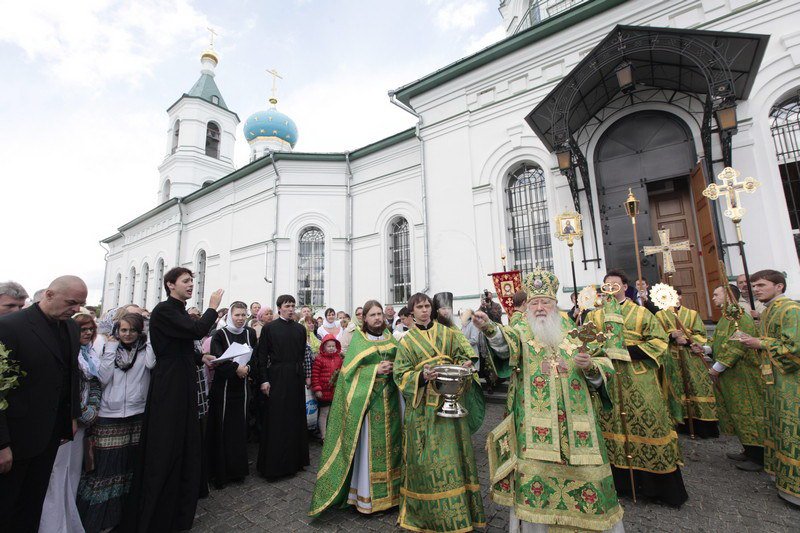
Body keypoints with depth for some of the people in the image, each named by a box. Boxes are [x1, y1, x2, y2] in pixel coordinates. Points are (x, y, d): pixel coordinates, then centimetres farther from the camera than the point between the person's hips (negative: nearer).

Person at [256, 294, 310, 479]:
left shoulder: (300, 329, 7)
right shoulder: (269, 328, -3)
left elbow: (303, 354, 11)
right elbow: (261, 355, -5)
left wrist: (304, 374, 8)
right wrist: (263, 380, -10)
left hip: (296, 377, 4)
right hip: (276, 377, -4)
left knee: (296, 419, 12)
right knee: (275, 421, 4)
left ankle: (294, 460, 28)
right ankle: (273, 464, 18)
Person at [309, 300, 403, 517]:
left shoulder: (390, 338, 8)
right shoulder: (357, 339, -4)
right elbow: (350, 370, -7)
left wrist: (393, 368, -5)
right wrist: (375, 370, -16)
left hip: (389, 398, 4)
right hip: (367, 398, -4)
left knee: (389, 441, 11)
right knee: (368, 445, 1)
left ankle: (390, 489, 28)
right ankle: (366, 495, 17)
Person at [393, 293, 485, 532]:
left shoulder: (448, 333, 9)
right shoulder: (406, 340, 3)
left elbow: (462, 356, 10)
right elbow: (401, 375, -2)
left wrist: (464, 366, -12)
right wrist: (422, 376, -19)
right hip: (422, 403, -2)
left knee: (453, 450, 6)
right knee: (427, 456, 3)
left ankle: (458, 512, 24)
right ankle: (429, 513, 21)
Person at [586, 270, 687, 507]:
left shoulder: (642, 313, 5)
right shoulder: (593, 316, 10)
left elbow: (659, 341, -3)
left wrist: (630, 351, -14)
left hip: (639, 380, -2)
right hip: (606, 380, 2)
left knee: (646, 424, 1)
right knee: (610, 426, 6)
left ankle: (657, 486, 17)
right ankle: (618, 482, 21)